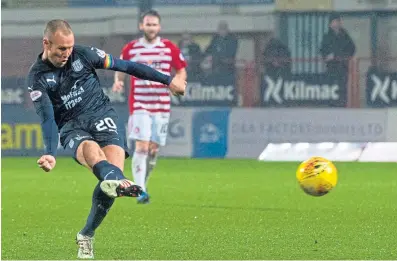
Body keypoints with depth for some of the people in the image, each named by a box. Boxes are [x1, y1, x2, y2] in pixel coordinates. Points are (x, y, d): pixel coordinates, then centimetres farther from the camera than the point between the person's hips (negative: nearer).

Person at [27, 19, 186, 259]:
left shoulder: (82, 54, 2)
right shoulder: (37, 77, -2)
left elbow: (125, 66, 7)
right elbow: (47, 118, -11)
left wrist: (167, 80, 9)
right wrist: (51, 154, -29)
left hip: (101, 115, 2)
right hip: (71, 127, -2)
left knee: (114, 160, -24)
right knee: (91, 148, -37)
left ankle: (87, 236, -9)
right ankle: (116, 181, -74)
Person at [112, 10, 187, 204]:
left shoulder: (170, 48, 2)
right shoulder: (130, 49, 2)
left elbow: (182, 71, 9)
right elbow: (120, 69, 14)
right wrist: (118, 81, -7)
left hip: (161, 106, 2)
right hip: (139, 105, -2)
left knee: (153, 149, 5)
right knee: (142, 146, -15)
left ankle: (141, 185, 25)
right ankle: (140, 191, -16)